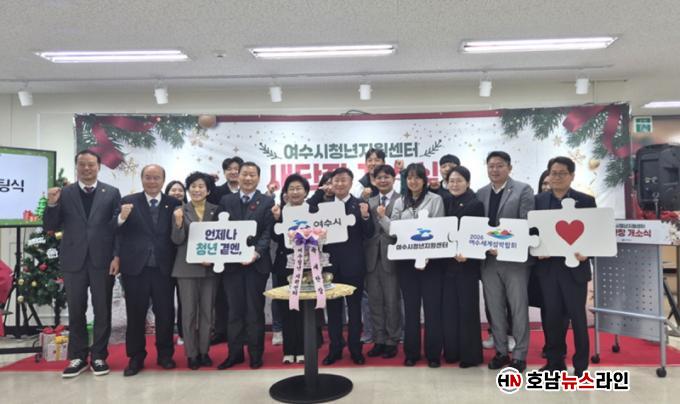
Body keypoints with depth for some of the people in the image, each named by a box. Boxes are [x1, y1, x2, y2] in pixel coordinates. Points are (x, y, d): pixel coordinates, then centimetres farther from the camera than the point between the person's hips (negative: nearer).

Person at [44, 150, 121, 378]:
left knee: (102, 311, 6)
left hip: (103, 260, -1)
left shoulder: (111, 193, 2)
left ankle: (99, 356, 18)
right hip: (73, 261, 1)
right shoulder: (64, 194, 6)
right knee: (76, 311, 10)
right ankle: (78, 356, 22)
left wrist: (117, 257, -8)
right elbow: (50, 227, 3)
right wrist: (52, 204, -14)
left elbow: (119, 226, -1)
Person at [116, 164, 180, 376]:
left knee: (165, 313, 7)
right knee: (135, 314, 8)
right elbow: (117, 233, -4)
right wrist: (122, 218, -21)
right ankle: (136, 357, 21)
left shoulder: (173, 203, 6)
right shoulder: (128, 202, 4)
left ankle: (165, 355, 23)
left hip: (163, 267, 1)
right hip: (136, 267, 0)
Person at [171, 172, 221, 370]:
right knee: (189, 312, 3)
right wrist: (178, 222, -22)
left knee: (207, 311, 8)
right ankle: (191, 354, 14)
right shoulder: (181, 211, 0)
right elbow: (177, 241, -5)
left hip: (210, 267, 2)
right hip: (187, 267, -1)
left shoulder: (216, 210, 4)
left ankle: (204, 352, 20)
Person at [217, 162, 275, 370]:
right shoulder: (226, 201, 10)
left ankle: (255, 354, 18)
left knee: (255, 310, 6)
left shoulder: (267, 202, 2)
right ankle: (235, 352, 21)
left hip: (256, 263, -2)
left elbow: (267, 232, -5)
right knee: (234, 310, 9)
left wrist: (256, 253, -19)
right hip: (231, 263, 2)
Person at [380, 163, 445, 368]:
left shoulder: (435, 199, 0)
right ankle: (412, 352, 19)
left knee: (432, 306, 2)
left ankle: (433, 353, 13)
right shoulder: (400, 202, 10)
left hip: (430, 259, -3)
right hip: (406, 260, 3)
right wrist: (381, 217, -11)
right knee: (410, 306, 10)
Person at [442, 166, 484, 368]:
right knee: (448, 307, 9)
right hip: (447, 262, 5)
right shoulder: (445, 203, 10)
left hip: (467, 263, -5)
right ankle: (452, 351, 21)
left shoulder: (476, 204, -5)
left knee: (467, 308, 2)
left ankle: (471, 354, 13)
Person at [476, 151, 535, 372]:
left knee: (518, 308, 3)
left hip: (514, 259, -4)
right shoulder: (481, 194, 11)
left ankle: (519, 355, 14)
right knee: (494, 308, 11)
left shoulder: (523, 190, -2)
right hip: (488, 259, 4)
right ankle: (501, 351, 24)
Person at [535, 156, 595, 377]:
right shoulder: (539, 200, 7)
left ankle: (581, 366, 17)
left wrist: (586, 253, -18)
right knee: (552, 315, 8)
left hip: (574, 266, -2)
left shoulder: (586, 201, 1)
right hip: (547, 267, 2)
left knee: (577, 316, 5)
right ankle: (555, 361, 21)